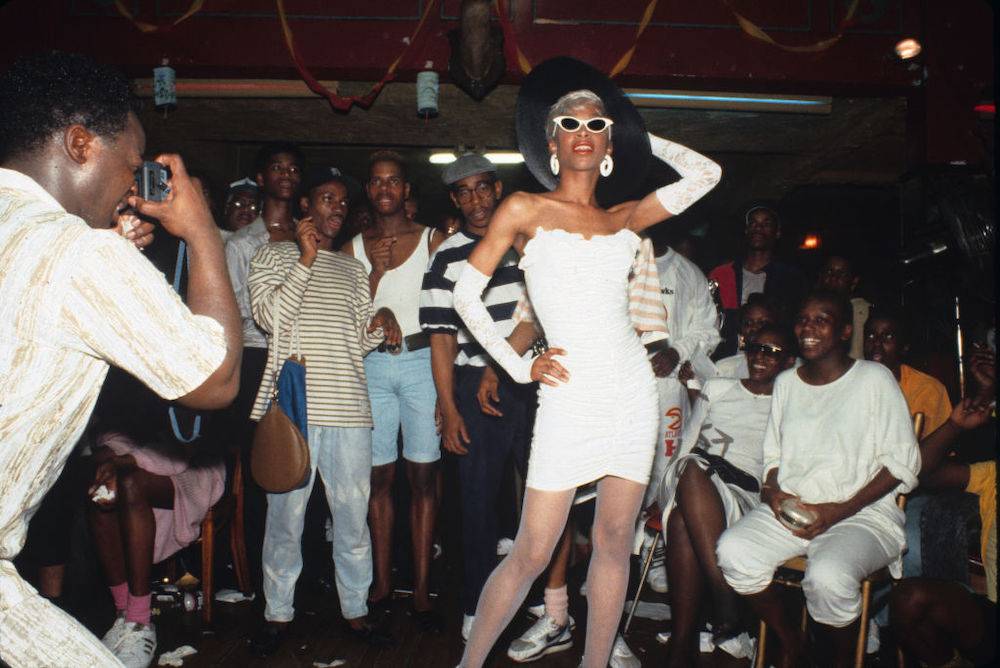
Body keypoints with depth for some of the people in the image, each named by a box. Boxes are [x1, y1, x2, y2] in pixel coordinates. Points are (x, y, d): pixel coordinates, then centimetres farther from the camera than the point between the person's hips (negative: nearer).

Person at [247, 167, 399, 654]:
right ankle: (277, 613, 17)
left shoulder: (353, 270, 21)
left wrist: (379, 324, -3)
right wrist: (307, 259, -9)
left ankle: (355, 609, 19)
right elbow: (268, 315, -6)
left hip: (348, 408, 4)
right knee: (285, 515, 1)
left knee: (353, 516, 6)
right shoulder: (275, 256, 10)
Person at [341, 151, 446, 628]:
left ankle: (421, 589, 6)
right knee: (378, 476, 4)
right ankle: (382, 584, 15)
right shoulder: (354, 248, 12)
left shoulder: (432, 240, 5)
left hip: (422, 360, -2)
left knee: (423, 477, -1)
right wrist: (375, 272, -7)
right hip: (372, 363, 2)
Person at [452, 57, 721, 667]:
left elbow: (705, 174, 12)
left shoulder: (623, 219, 12)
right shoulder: (525, 210, 3)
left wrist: (636, 135, 18)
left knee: (615, 543, 10)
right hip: (569, 395, -4)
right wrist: (519, 366, -1)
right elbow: (466, 294, 4)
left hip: (632, 391, 4)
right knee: (532, 554, -1)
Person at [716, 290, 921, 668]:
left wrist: (839, 510, -13)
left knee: (827, 576, -34)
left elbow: (902, 463, -4)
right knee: (732, 550, -24)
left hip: (862, 513, -4)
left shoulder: (874, 379, -2)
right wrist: (774, 492, -3)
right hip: (789, 507, 5)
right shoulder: (786, 382, 14)